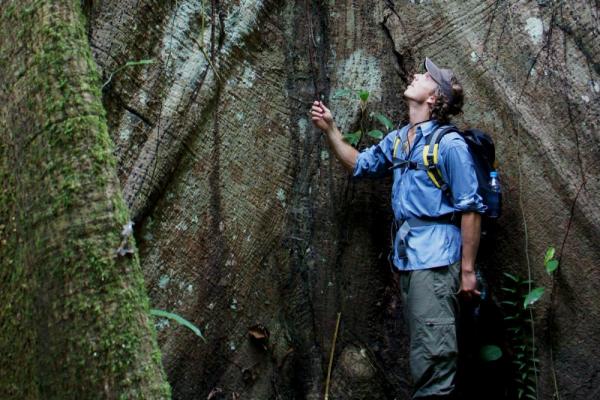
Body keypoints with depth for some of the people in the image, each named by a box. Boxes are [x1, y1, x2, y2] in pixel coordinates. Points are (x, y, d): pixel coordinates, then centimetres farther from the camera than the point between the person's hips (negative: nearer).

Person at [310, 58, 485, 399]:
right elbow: (360, 164, 27)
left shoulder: (449, 144, -11)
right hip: (406, 254, 8)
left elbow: (471, 209, -12)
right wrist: (330, 129, 15)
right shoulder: (397, 139, 12)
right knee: (423, 347, 18)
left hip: (436, 255, -8)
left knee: (433, 352, -8)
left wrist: (468, 269, -13)